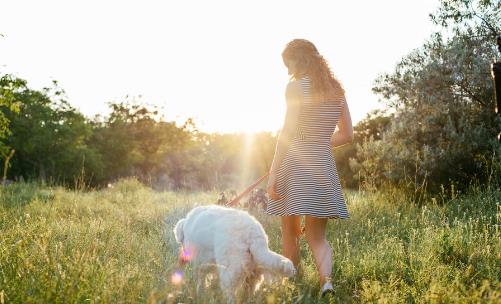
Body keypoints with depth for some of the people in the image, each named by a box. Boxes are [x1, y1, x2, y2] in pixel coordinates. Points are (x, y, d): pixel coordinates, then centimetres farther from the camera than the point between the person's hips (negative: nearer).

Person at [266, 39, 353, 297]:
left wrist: (273, 172, -12)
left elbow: (288, 132, -14)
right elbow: (347, 134, 15)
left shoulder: (296, 86, -7)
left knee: (289, 232, 11)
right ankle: (326, 279, -15)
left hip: (296, 164, -5)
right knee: (317, 236, 10)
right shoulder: (336, 89, 11)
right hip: (324, 165, 5)